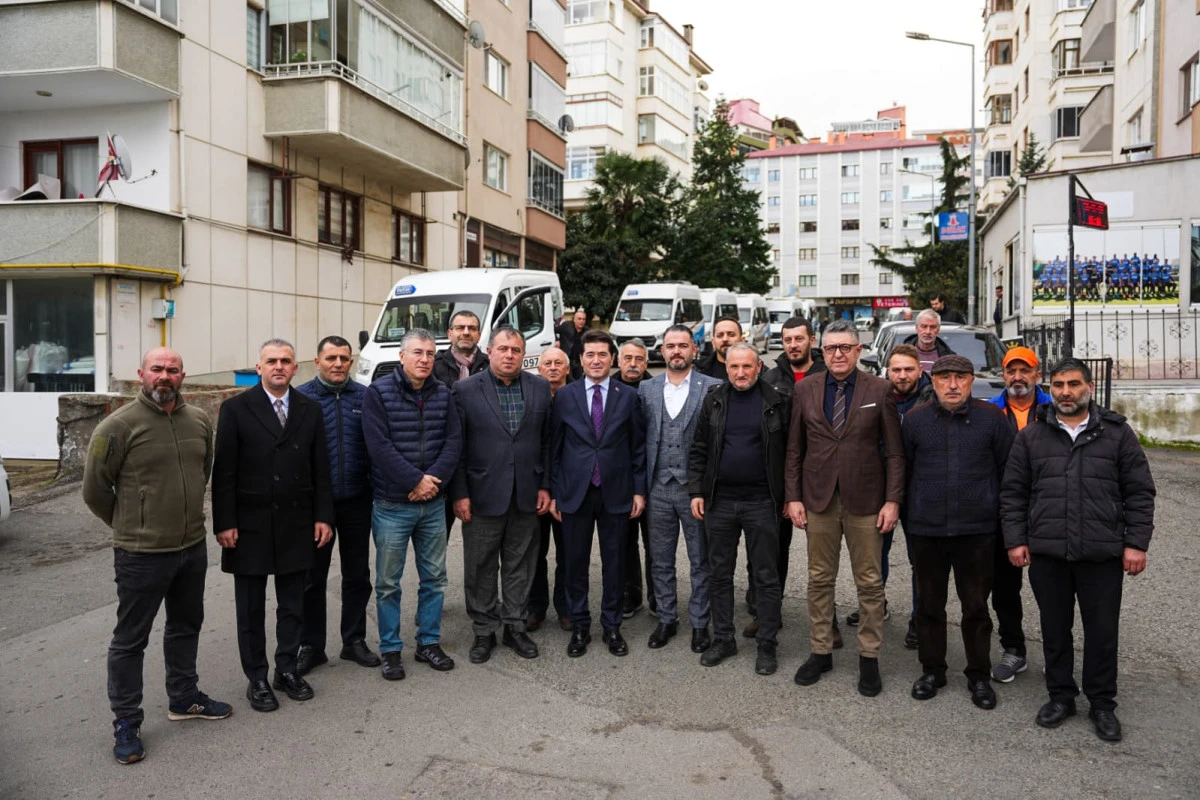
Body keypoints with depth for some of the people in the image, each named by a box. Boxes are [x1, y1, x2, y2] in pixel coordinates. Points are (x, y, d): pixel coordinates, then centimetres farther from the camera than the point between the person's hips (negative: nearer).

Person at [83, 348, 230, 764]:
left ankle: (184, 698, 38)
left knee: (186, 626, 20)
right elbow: (95, 489, -6)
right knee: (131, 639, 8)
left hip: (193, 546, 6)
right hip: (141, 554, -6)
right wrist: (130, 527, 4)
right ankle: (126, 723, 22)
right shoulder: (119, 426, -14)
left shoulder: (200, 421, 2)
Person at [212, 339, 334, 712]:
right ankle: (256, 678, 22)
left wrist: (323, 516, 2)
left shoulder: (310, 410, 5)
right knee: (251, 608, 9)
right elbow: (223, 470, -6)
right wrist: (224, 522, -10)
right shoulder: (236, 409, -4)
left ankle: (287, 669, 27)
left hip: (296, 524, 3)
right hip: (250, 524, -2)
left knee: (293, 604, 12)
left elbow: (320, 468, 6)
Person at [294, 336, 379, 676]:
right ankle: (311, 645, 22)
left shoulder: (364, 397, 2)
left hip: (356, 500, 2)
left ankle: (354, 640, 26)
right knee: (313, 576, 9)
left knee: (357, 574, 12)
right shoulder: (301, 398, -4)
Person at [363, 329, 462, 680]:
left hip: (433, 504, 4)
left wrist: (434, 479, -15)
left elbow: (453, 441, -1)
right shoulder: (379, 392, -7)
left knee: (434, 577, 12)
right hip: (392, 505, -4)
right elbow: (379, 447, -15)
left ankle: (429, 642, 27)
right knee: (388, 582, 6)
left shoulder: (443, 394, 5)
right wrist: (415, 481, -18)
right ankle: (390, 649, 20)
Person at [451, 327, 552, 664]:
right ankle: (484, 631, 22)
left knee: (520, 565, 12)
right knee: (480, 567, 8)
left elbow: (546, 442, 7)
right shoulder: (466, 390, -4)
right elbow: (457, 446, -4)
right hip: (483, 494, -2)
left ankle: (515, 626, 26)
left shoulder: (540, 387, 4)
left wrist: (545, 486, 3)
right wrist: (459, 493, -8)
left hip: (527, 495, 2)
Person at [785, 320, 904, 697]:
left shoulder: (879, 390, -2)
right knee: (819, 580, 10)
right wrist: (793, 496, 0)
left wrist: (892, 500, -7)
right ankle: (820, 652, 23)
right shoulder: (805, 390, 4)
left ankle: (869, 657, 20)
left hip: (864, 499, -1)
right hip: (818, 498, 2)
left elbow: (894, 450, -1)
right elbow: (794, 449, 6)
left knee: (869, 582, 6)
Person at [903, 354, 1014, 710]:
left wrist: (1004, 517, 3)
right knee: (930, 604, 12)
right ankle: (931, 670, 27)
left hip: (976, 530, -1)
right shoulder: (915, 419, 2)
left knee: (976, 606, 9)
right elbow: (903, 467, 8)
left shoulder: (991, 417, -2)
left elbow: (1007, 468, 3)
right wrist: (908, 513, 6)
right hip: (925, 529, 1)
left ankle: (979, 676, 24)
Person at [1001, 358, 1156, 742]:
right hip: (1046, 553, 1)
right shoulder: (1031, 435, 6)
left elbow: (1139, 492, 3)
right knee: (1055, 628, 11)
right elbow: (1013, 492, 6)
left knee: (1102, 631, 8)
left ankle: (1102, 704, 25)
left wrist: (1136, 543, -3)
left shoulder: (1117, 433, 4)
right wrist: (1015, 540, -1)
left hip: (1103, 553, -1)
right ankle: (1061, 696, 27)